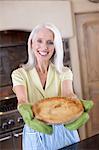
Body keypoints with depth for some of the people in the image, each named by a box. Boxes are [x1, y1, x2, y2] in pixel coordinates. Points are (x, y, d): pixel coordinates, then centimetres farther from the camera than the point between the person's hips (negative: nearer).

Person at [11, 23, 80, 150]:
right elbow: (22, 100, -22)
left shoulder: (64, 72, -3)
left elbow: (67, 94, -22)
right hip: (35, 136, -1)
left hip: (64, 133, 1)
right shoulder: (19, 74, -6)